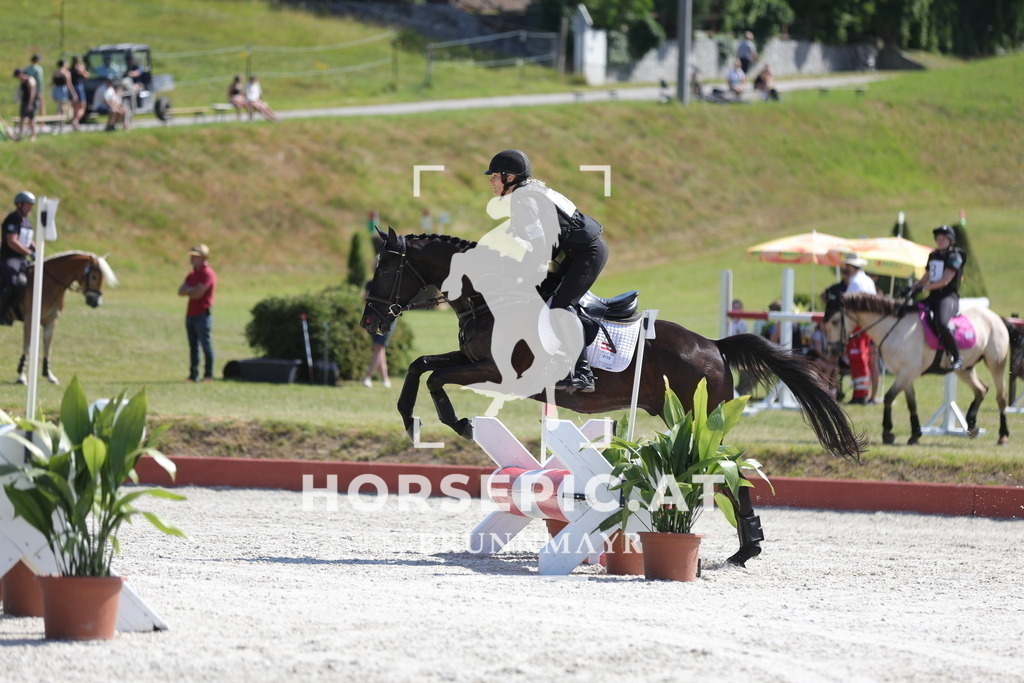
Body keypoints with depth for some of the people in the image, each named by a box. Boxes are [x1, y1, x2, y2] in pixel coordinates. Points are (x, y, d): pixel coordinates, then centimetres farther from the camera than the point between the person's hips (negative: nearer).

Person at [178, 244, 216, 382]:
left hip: (202, 314, -9)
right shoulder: (192, 274, 18)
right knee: (193, 346, 8)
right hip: (191, 314, 9)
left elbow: (197, 294, -16)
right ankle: (193, 375, 10)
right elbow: (181, 291, 11)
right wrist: (192, 291, -7)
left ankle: (208, 375, -4)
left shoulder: (208, 274, -9)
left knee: (206, 345, -6)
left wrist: (187, 290, 3)